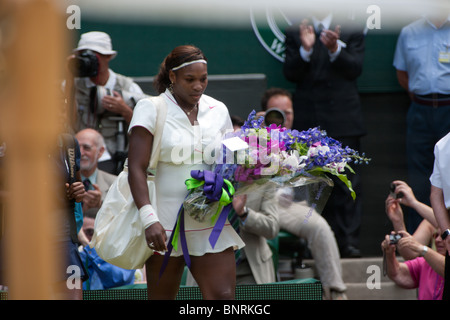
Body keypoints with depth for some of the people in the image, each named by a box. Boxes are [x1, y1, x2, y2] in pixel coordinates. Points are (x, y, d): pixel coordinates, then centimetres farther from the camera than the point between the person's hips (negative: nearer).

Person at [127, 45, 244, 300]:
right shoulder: (151, 109, -1)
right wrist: (149, 219, -20)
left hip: (213, 223, 3)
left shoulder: (218, 110, 11)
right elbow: (137, 168, -8)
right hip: (166, 225, -3)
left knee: (223, 295, -10)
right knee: (162, 296, 6)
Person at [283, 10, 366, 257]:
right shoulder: (294, 33, 10)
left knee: (348, 183, -6)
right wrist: (305, 49, -17)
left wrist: (335, 49, -21)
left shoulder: (352, 32, 8)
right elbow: (290, 73, 1)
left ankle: (349, 241, -7)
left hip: (344, 120, -1)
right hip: (308, 122, 1)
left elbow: (355, 69, -3)